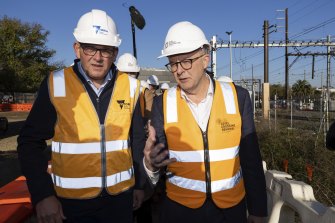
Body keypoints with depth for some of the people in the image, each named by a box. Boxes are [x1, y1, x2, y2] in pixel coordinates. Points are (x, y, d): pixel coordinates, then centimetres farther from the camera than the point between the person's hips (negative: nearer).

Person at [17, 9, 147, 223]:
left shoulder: (130, 86, -4)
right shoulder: (56, 84, -10)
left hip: (121, 195, 2)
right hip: (71, 199, -1)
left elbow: (137, 140, 4)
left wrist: (140, 184, 9)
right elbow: (30, 142, -5)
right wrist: (42, 195, -11)